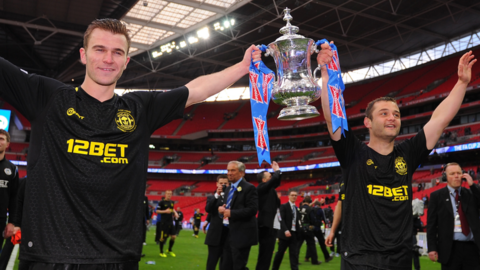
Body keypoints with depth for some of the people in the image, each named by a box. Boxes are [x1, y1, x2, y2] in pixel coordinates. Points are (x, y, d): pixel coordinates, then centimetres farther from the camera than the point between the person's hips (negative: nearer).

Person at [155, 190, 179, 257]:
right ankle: (161, 252, 15)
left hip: (170, 222, 6)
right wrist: (165, 211, -20)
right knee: (163, 237, -1)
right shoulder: (161, 202, -8)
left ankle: (169, 251, 25)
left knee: (173, 237, 5)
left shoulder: (171, 202, 11)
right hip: (164, 222, -6)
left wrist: (175, 213, 8)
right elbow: (157, 211, -8)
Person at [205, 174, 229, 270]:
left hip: (228, 233, 2)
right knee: (212, 259, 0)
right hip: (215, 233, -1)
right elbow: (207, 209, -12)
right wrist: (217, 195, -17)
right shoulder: (211, 197, 5)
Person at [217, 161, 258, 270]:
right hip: (228, 234, 8)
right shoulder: (228, 189, 16)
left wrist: (231, 213, -20)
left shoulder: (249, 188, -10)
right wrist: (220, 208, -1)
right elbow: (224, 205, 23)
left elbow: (252, 209, -19)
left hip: (241, 235, -8)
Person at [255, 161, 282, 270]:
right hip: (266, 225, -10)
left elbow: (276, 182, 32)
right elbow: (275, 179, -21)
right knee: (265, 255, -6)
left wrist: (277, 171, 20)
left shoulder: (268, 189, 17)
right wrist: (277, 170, -1)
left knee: (267, 254, 15)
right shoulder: (262, 187, -10)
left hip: (270, 225, 10)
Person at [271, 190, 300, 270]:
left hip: (294, 233, 5)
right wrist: (286, 230, -25)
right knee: (280, 252, 4)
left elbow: (297, 221, 16)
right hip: (285, 233, -5)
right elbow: (282, 220, -13)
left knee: (294, 254, -2)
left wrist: (298, 232, 8)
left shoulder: (297, 208, 15)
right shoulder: (283, 206, -3)